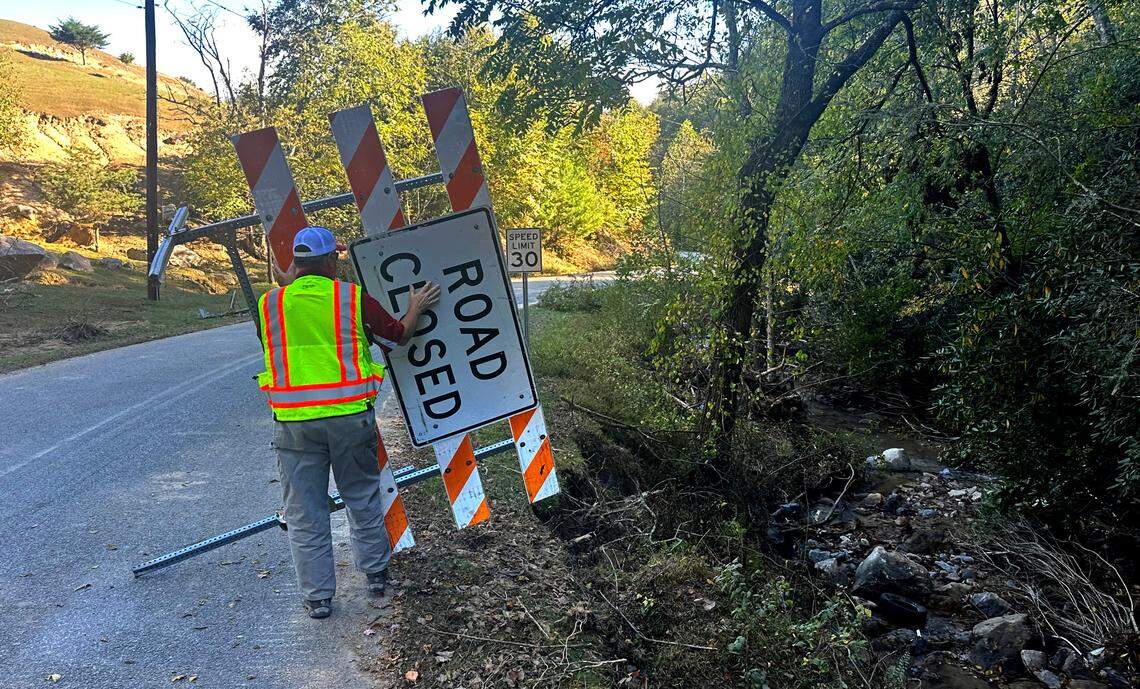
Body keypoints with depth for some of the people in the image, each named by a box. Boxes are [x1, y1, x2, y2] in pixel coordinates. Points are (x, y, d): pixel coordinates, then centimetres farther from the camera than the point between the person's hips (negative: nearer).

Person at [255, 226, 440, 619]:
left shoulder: (269, 304, 1)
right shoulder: (353, 297, -4)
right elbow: (398, 336, 6)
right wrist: (416, 307, 26)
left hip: (294, 421, 1)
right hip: (350, 415, 0)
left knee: (304, 510, 11)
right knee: (362, 498, 19)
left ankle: (317, 595, 18)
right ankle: (375, 572, 32)